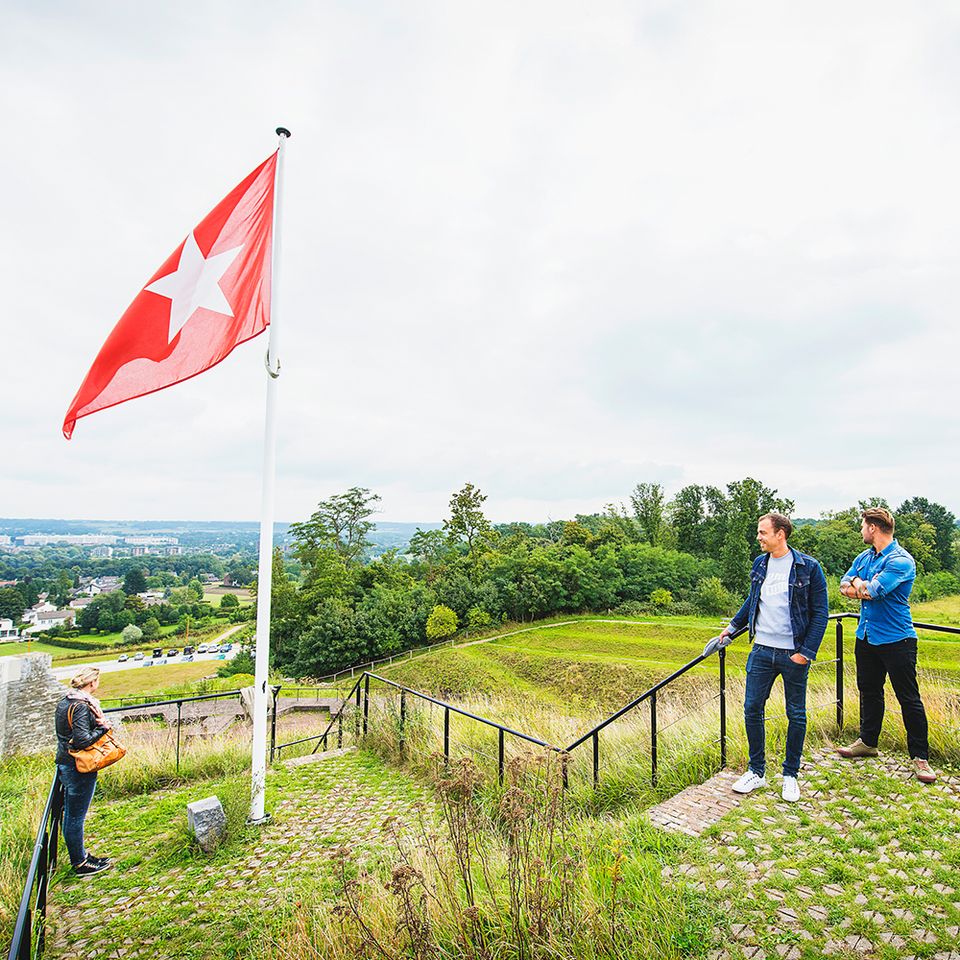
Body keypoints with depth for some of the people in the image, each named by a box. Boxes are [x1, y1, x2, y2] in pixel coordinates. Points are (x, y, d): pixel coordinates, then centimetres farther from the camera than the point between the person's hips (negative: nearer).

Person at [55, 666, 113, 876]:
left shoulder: (65, 702, 6)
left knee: (71, 814, 19)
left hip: (65, 763, 9)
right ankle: (80, 864, 17)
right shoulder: (82, 707, -23)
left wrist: (97, 722, 0)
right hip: (78, 767, -9)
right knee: (76, 816, 4)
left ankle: (79, 855, 34)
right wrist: (103, 727, -15)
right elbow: (82, 740, -28)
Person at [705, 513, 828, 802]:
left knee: (796, 715, 10)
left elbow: (820, 612, -8)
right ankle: (756, 771, 21)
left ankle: (791, 775, 27)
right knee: (752, 710, 5)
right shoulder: (760, 563, 5)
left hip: (794, 655, -4)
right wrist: (732, 626, 18)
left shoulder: (808, 567, -9)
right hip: (761, 651, 4)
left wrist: (807, 651, -12)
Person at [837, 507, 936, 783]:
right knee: (868, 691, 19)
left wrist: (859, 585, -5)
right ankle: (868, 742, 33)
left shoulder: (901, 561, -18)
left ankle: (920, 757, 14)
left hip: (896, 640, -8)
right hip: (866, 636, 8)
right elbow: (844, 586, 4)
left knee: (909, 699, 1)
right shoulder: (864, 557, 8)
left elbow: (871, 591, -25)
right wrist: (866, 589, -14)